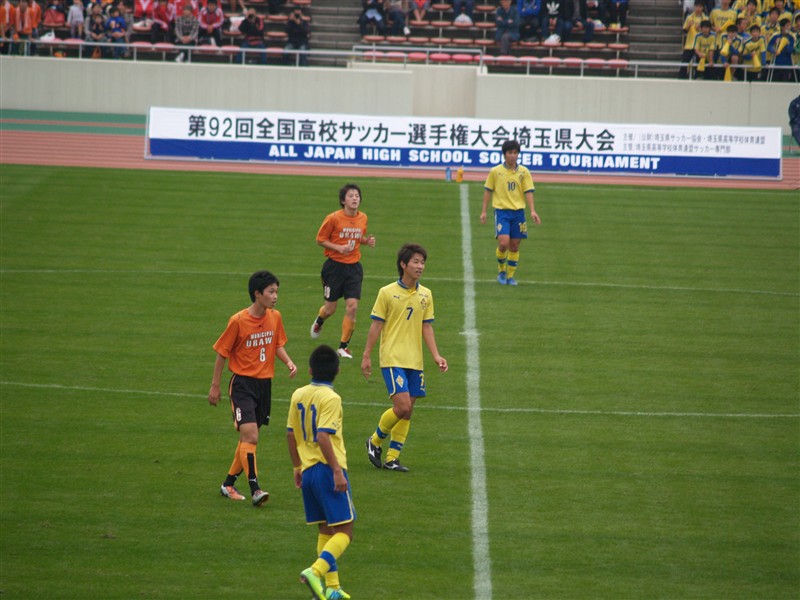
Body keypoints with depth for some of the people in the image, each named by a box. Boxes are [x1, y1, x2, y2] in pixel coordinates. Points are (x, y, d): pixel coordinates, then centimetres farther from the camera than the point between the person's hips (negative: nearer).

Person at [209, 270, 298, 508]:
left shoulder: (275, 317, 2)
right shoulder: (238, 321, -14)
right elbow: (222, 352, -5)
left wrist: (288, 362, -5)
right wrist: (215, 385, -2)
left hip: (264, 383, 6)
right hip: (243, 383, -6)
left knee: (249, 438, 12)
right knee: (250, 436, -16)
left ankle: (229, 483, 27)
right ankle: (255, 489, -17)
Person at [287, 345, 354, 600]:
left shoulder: (298, 395, 8)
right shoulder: (330, 398, -13)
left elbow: (291, 434, 13)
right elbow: (323, 436, -22)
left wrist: (297, 467, 24)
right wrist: (338, 471, -20)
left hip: (308, 471, 7)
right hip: (328, 470, -7)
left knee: (326, 530, 15)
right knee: (344, 531, -4)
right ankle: (316, 571, -24)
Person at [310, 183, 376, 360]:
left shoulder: (363, 218, 3)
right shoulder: (334, 218, -12)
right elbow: (320, 240, -4)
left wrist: (367, 240, -2)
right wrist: (339, 248, -18)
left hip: (354, 267, 3)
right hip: (335, 266, -3)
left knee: (352, 306, -9)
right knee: (330, 309, 5)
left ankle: (344, 346, 2)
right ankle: (319, 322, 43)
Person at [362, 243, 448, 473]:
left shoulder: (425, 295, 9)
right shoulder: (387, 292, -4)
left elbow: (426, 327, 12)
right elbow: (376, 325, -2)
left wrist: (436, 355, 2)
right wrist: (366, 356, -2)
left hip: (414, 361, 5)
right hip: (393, 359, -5)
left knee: (407, 411, 5)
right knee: (402, 406, -16)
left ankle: (392, 458, 13)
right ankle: (375, 441, 8)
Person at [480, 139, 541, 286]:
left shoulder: (524, 172, 4)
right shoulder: (495, 171, 1)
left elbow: (528, 192, 3)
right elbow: (488, 191, 7)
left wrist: (532, 211, -8)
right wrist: (484, 211, 5)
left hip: (518, 212, 2)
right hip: (501, 211, -2)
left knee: (514, 246, 4)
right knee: (503, 243, -16)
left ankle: (510, 276, 17)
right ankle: (501, 270, 8)